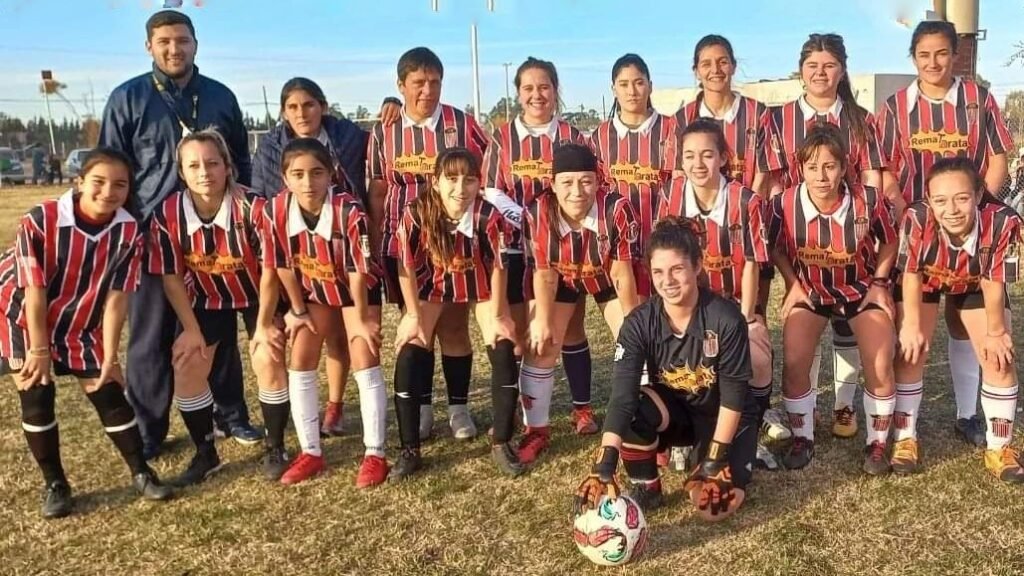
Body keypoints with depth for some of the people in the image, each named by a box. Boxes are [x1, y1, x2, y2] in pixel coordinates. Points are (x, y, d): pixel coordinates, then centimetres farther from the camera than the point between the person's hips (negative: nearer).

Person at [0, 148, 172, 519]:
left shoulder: (129, 233, -17)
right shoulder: (40, 221, -27)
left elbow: (116, 298, -15)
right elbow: (34, 290, -22)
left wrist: (110, 356, -14)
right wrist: (39, 350, -16)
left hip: (82, 326, 2)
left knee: (109, 393, 0)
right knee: (36, 397, -4)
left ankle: (141, 473, 15)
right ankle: (55, 485, 14)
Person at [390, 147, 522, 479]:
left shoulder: (489, 216, -30)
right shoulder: (416, 214, -29)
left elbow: (497, 267, -15)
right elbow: (407, 268, -16)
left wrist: (497, 316, -10)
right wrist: (414, 316, -11)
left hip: (480, 287, 0)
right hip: (432, 286, 1)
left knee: (504, 353, -13)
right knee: (409, 358, -11)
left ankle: (502, 443, 6)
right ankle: (410, 450, 3)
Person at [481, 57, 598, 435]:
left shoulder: (572, 137, 4)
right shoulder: (502, 138, 3)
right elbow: (491, 192, -1)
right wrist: (525, 217, -16)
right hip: (516, 247, 0)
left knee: (571, 329, 5)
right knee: (518, 331, 8)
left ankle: (583, 409, 15)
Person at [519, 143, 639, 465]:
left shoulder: (617, 209, -36)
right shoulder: (538, 212, -32)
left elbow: (622, 273, -25)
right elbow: (544, 273, -19)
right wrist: (543, 322, -15)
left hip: (607, 277, -1)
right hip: (562, 279, 1)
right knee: (540, 347, -3)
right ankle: (536, 431, 14)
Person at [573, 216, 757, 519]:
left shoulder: (726, 318, -26)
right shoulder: (640, 323, -20)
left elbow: (734, 394, -19)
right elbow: (621, 394, -29)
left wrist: (715, 458, -21)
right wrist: (604, 464, -40)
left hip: (725, 417, -2)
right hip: (676, 409, 2)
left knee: (714, 505, -22)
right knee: (633, 410, -32)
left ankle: (698, 452, 12)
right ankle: (645, 488, -6)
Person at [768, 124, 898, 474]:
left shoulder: (868, 201, -24)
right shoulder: (785, 204, -23)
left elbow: (889, 242, -2)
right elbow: (776, 249, -1)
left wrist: (878, 282, -8)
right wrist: (793, 285, -9)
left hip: (862, 289, 0)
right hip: (810, 291, 1)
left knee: (880, 368, -10)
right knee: (793, 364, -12)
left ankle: (877, 445, 14)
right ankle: (802, 440, 11)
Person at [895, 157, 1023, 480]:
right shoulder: (917, 219, -39)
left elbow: (994, 282, -23)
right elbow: (911, 275, -23)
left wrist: (995, 331, -10)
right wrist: (912, 326, -14)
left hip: (975, 286, 1)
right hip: (925, 282, -1)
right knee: (910, 352, -6)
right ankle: (905, 440, 9)